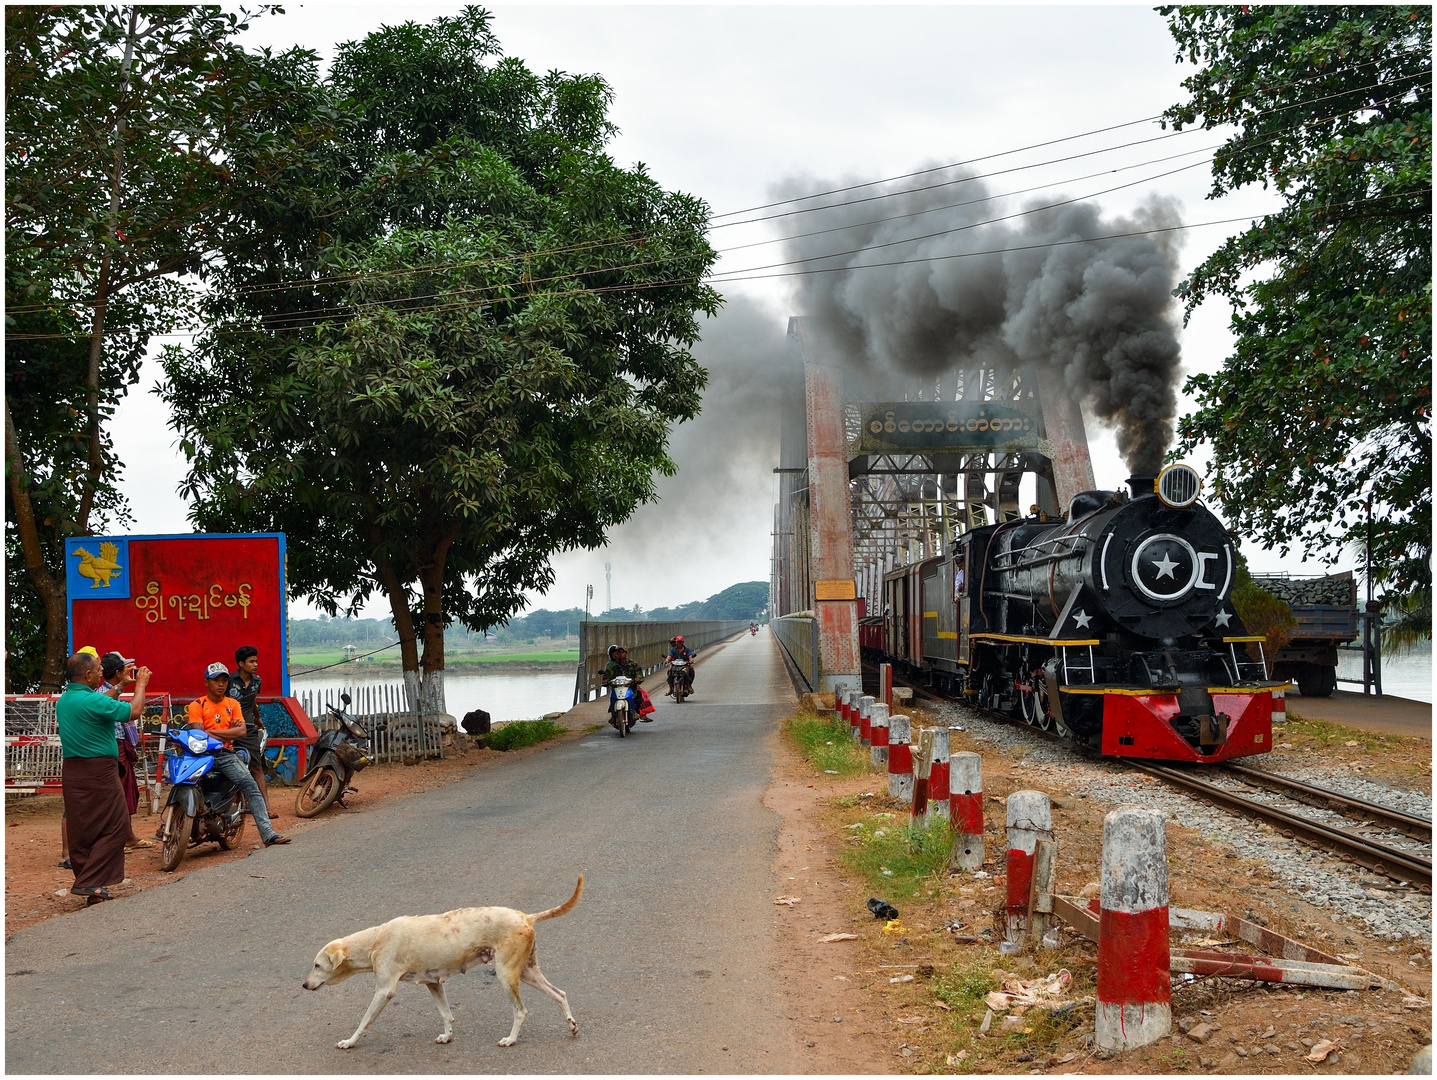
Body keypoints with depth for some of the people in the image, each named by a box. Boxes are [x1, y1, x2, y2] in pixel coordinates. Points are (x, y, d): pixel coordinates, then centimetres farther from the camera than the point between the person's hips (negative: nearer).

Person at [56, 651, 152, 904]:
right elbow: (134, 711, -14)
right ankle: (89, 883, -8)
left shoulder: (63, 700, 10)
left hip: (71, 769, 9)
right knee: (114, 827, -2)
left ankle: (86, 883, 17)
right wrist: (141, 685, 2)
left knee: (81, 830, 12)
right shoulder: (93, 701, -18)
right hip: (98, 771, -9)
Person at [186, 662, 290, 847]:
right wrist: (228, 732, -5)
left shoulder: (233, 704, 17)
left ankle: (268, 833, -23)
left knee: (249, 784, -17)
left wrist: (211, 731, -5)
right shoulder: (197, 705, 5)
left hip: (226, 755, 3)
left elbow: (241, 731, 3)